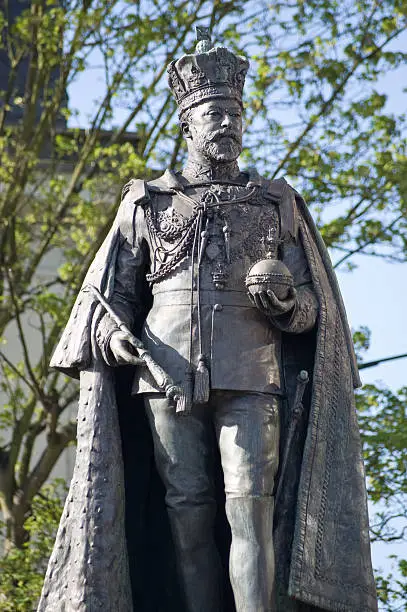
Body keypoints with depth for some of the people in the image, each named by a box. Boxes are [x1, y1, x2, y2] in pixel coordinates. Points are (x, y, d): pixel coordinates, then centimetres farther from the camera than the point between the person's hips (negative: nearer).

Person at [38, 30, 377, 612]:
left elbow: (312, 308, 14)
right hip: (168, 380, 1)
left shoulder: (275, 203, 15)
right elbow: (111, 293, 17)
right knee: (189, 520, -2)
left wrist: (282, 297, -9)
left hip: (251, 381, -1)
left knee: (250, 513, -13)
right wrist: (113, 335, -5)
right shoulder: (146, 203, 15)